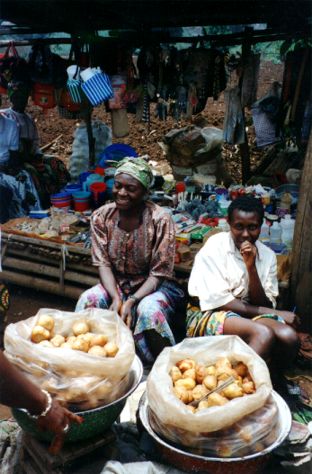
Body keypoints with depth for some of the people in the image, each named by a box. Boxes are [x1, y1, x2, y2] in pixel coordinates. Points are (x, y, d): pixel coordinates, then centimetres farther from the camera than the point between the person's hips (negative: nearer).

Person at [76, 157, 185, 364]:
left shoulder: (160, 219, -20)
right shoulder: (101, 216, -8)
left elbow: (158, 274, -17)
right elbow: (103, 264, -8)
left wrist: (131, 301, -30)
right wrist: (116, 298, -25)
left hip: (154, 285, -3)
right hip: (116, 284, 4)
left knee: (148, 309, -35)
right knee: (88, 299, -24)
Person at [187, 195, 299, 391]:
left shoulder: (267, 256, 2)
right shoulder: (214, 247, -11)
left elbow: (264, 305, -3)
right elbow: (217, 301, -14)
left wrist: (251, 267, -19)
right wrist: (271, 313, -13)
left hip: (249, 315, 5)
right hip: (209, 314, -5)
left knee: (288, 336, -24)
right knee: (263, 334, -32)